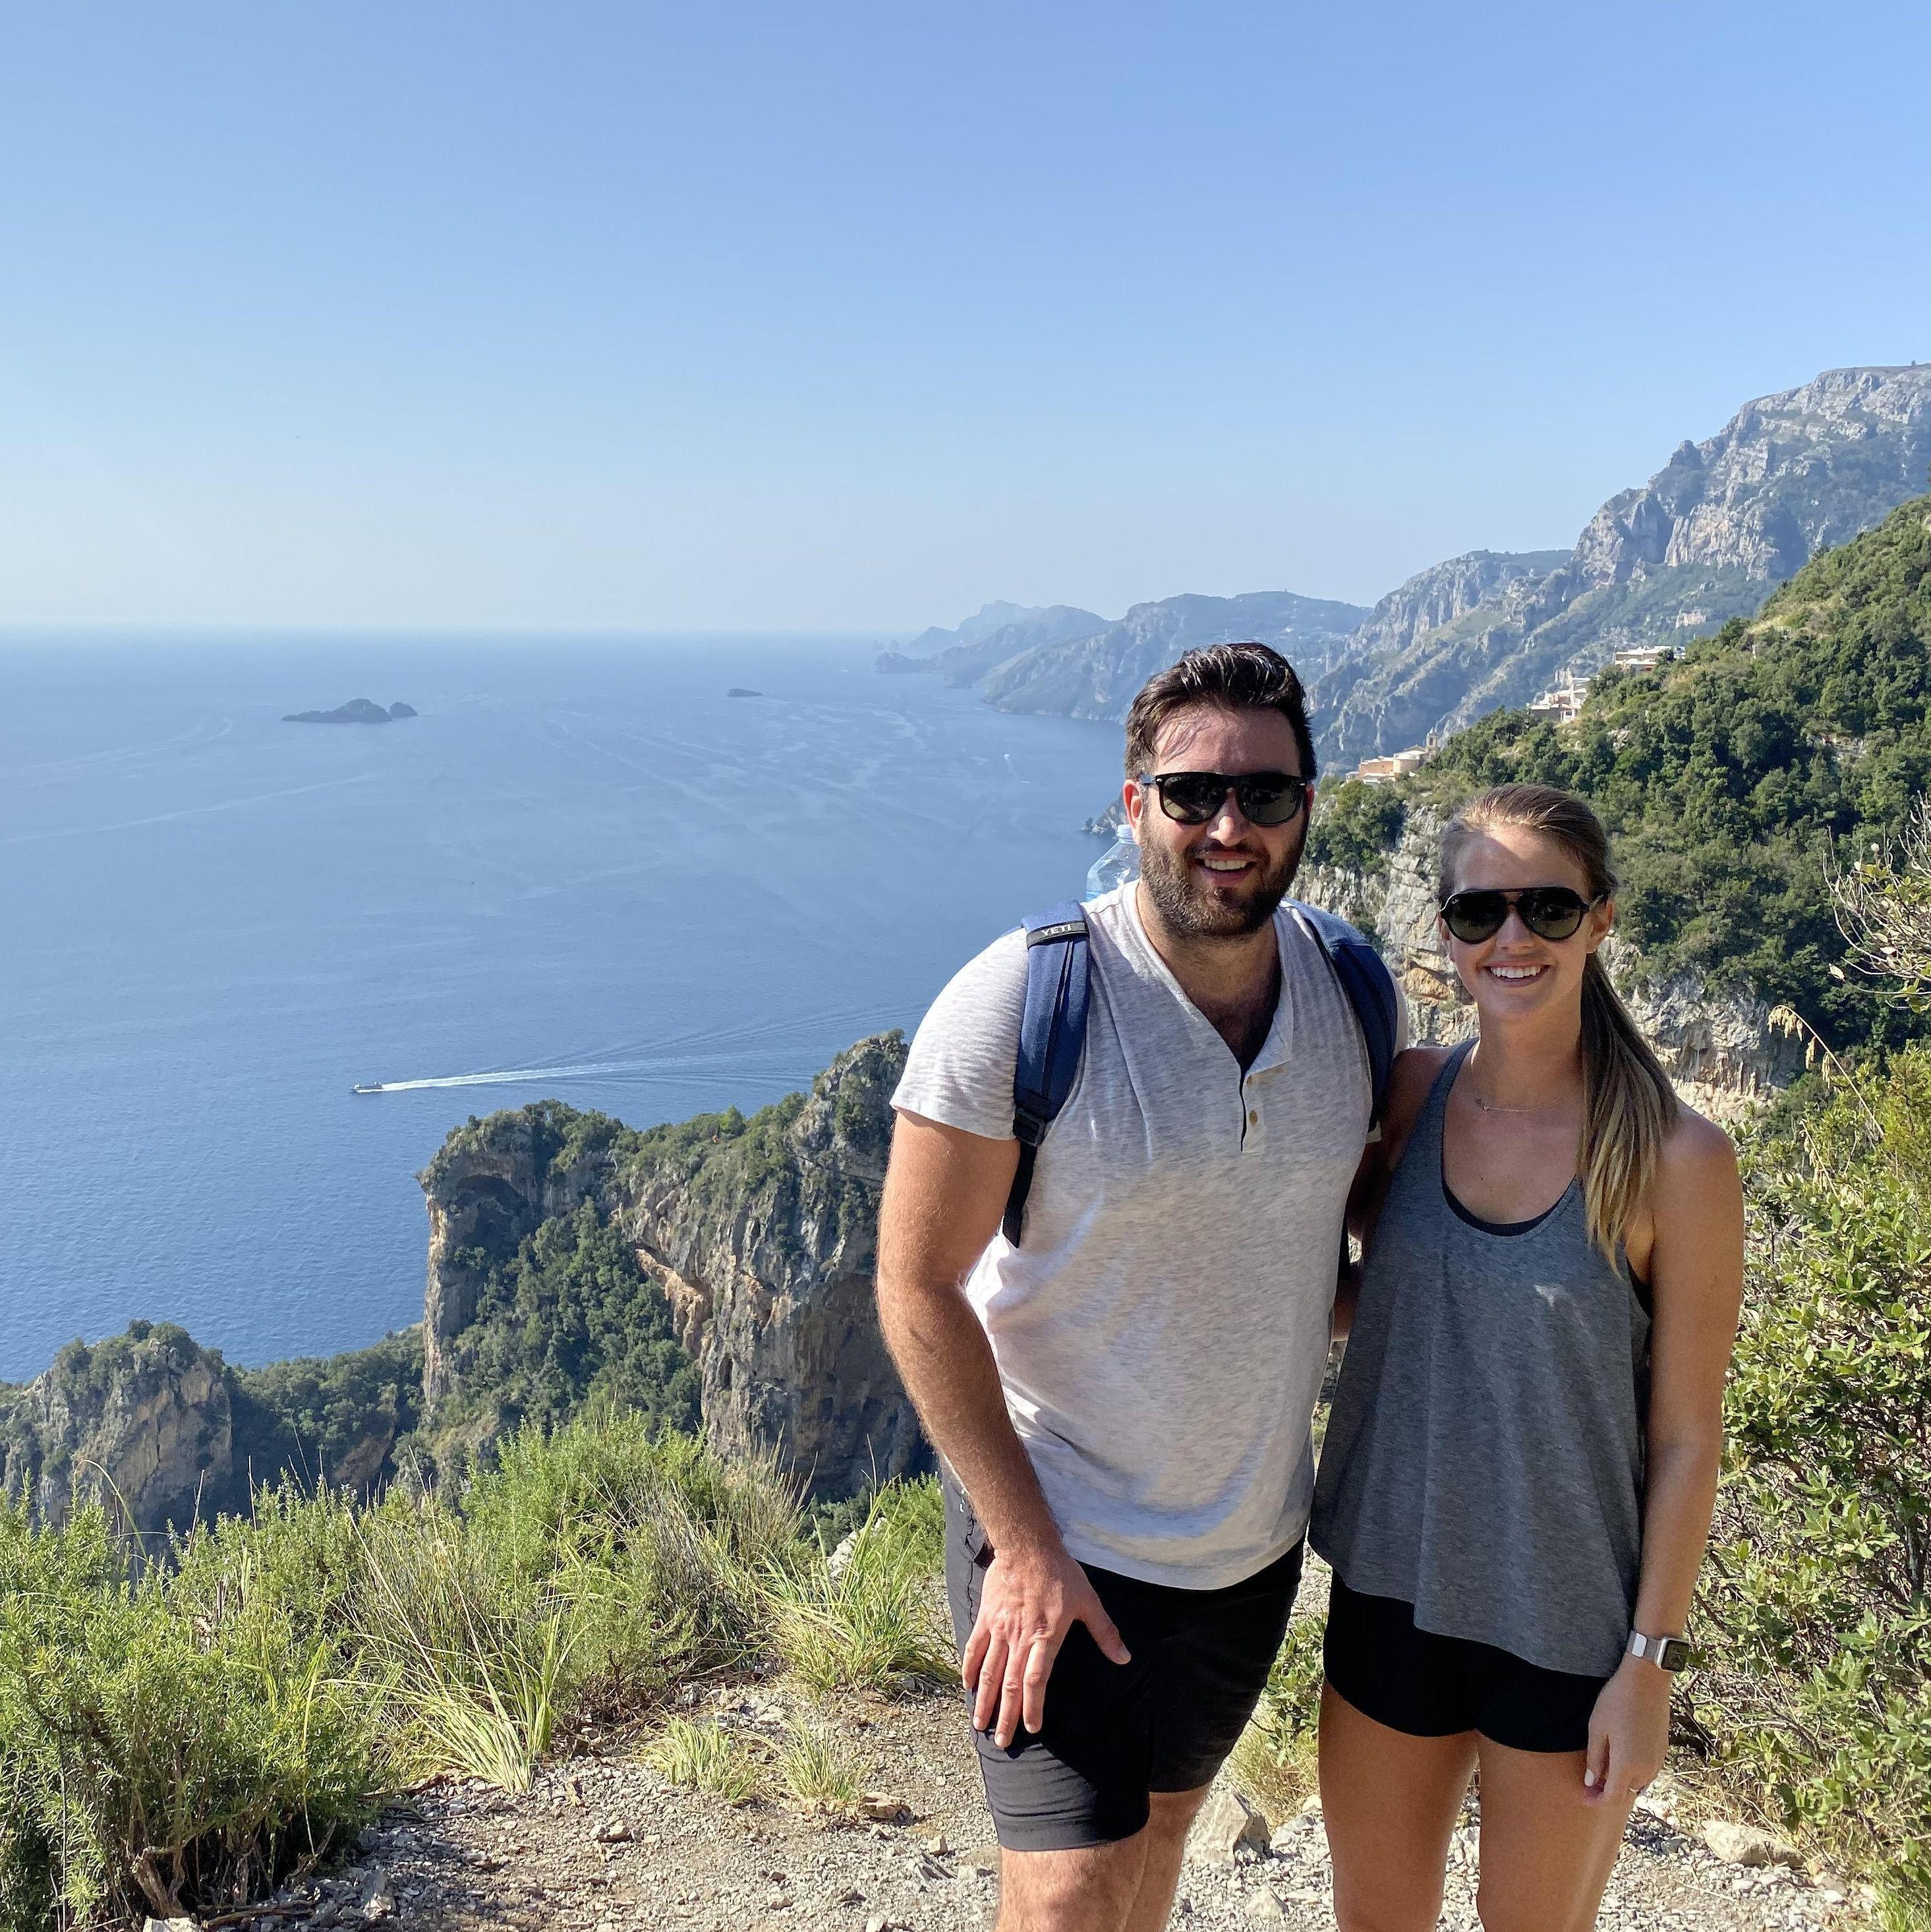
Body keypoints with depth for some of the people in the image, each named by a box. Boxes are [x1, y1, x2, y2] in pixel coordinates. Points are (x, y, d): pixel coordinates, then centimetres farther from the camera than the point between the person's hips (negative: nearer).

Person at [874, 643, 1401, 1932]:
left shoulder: (1347, 989, -5)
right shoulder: (1022, 1002, -21)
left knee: (1161, 1826, 23)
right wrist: (1021, 1541, -17)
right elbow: (918, 1289, -17)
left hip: (1257, 1536, 5)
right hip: (1059, 1541, -5)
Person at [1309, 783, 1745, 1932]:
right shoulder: (1404, 1096, -6)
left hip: (1569, 1628, -3)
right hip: (1391, 1590, 3)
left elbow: (1686, 1437, -10)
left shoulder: (1677, 1161, -17)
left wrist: (1651, 1664, -7)